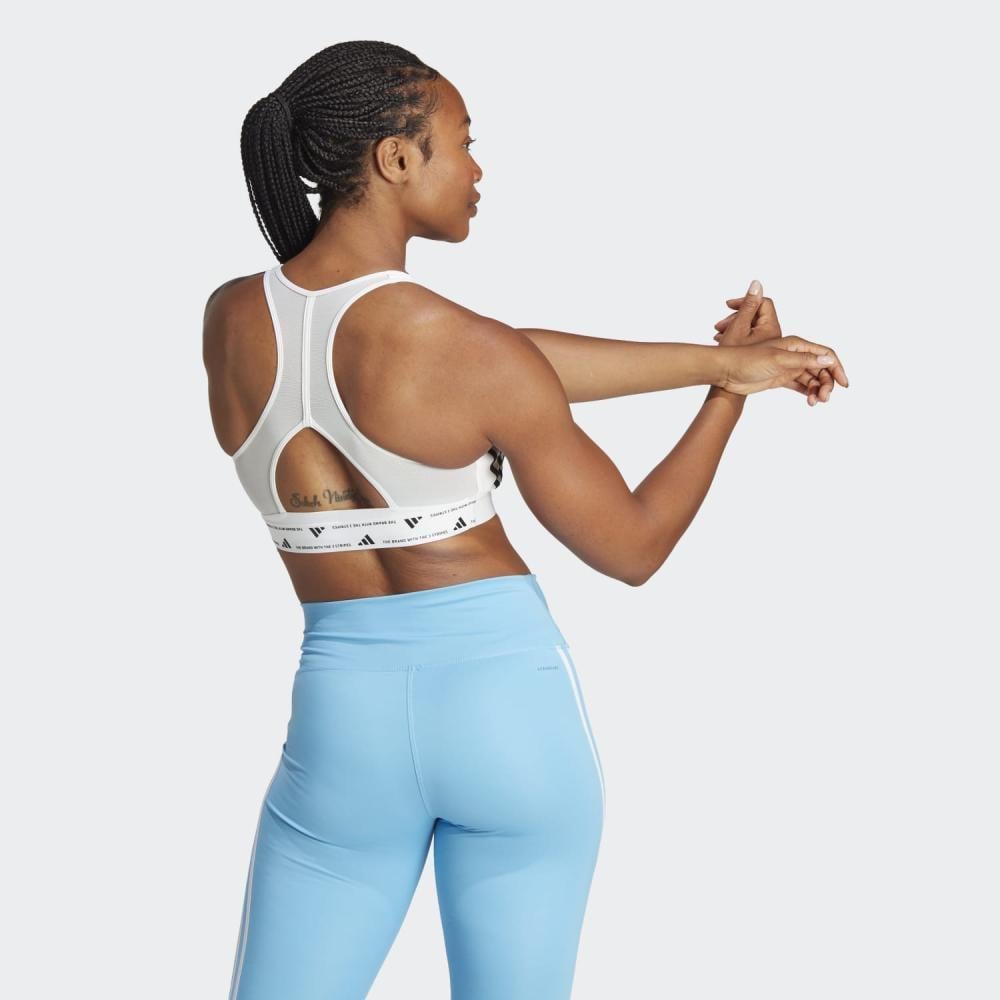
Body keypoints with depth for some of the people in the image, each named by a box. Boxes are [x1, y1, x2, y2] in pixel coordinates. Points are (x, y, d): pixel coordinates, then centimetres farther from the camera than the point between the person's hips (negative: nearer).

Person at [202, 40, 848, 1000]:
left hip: (345, 717, 3)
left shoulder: (227, 319, -2)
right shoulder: (476, 353, -15)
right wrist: (730, 389, 11)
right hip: (508, 703, -3)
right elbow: (633, 548, -3)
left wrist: (713, 354, 0)